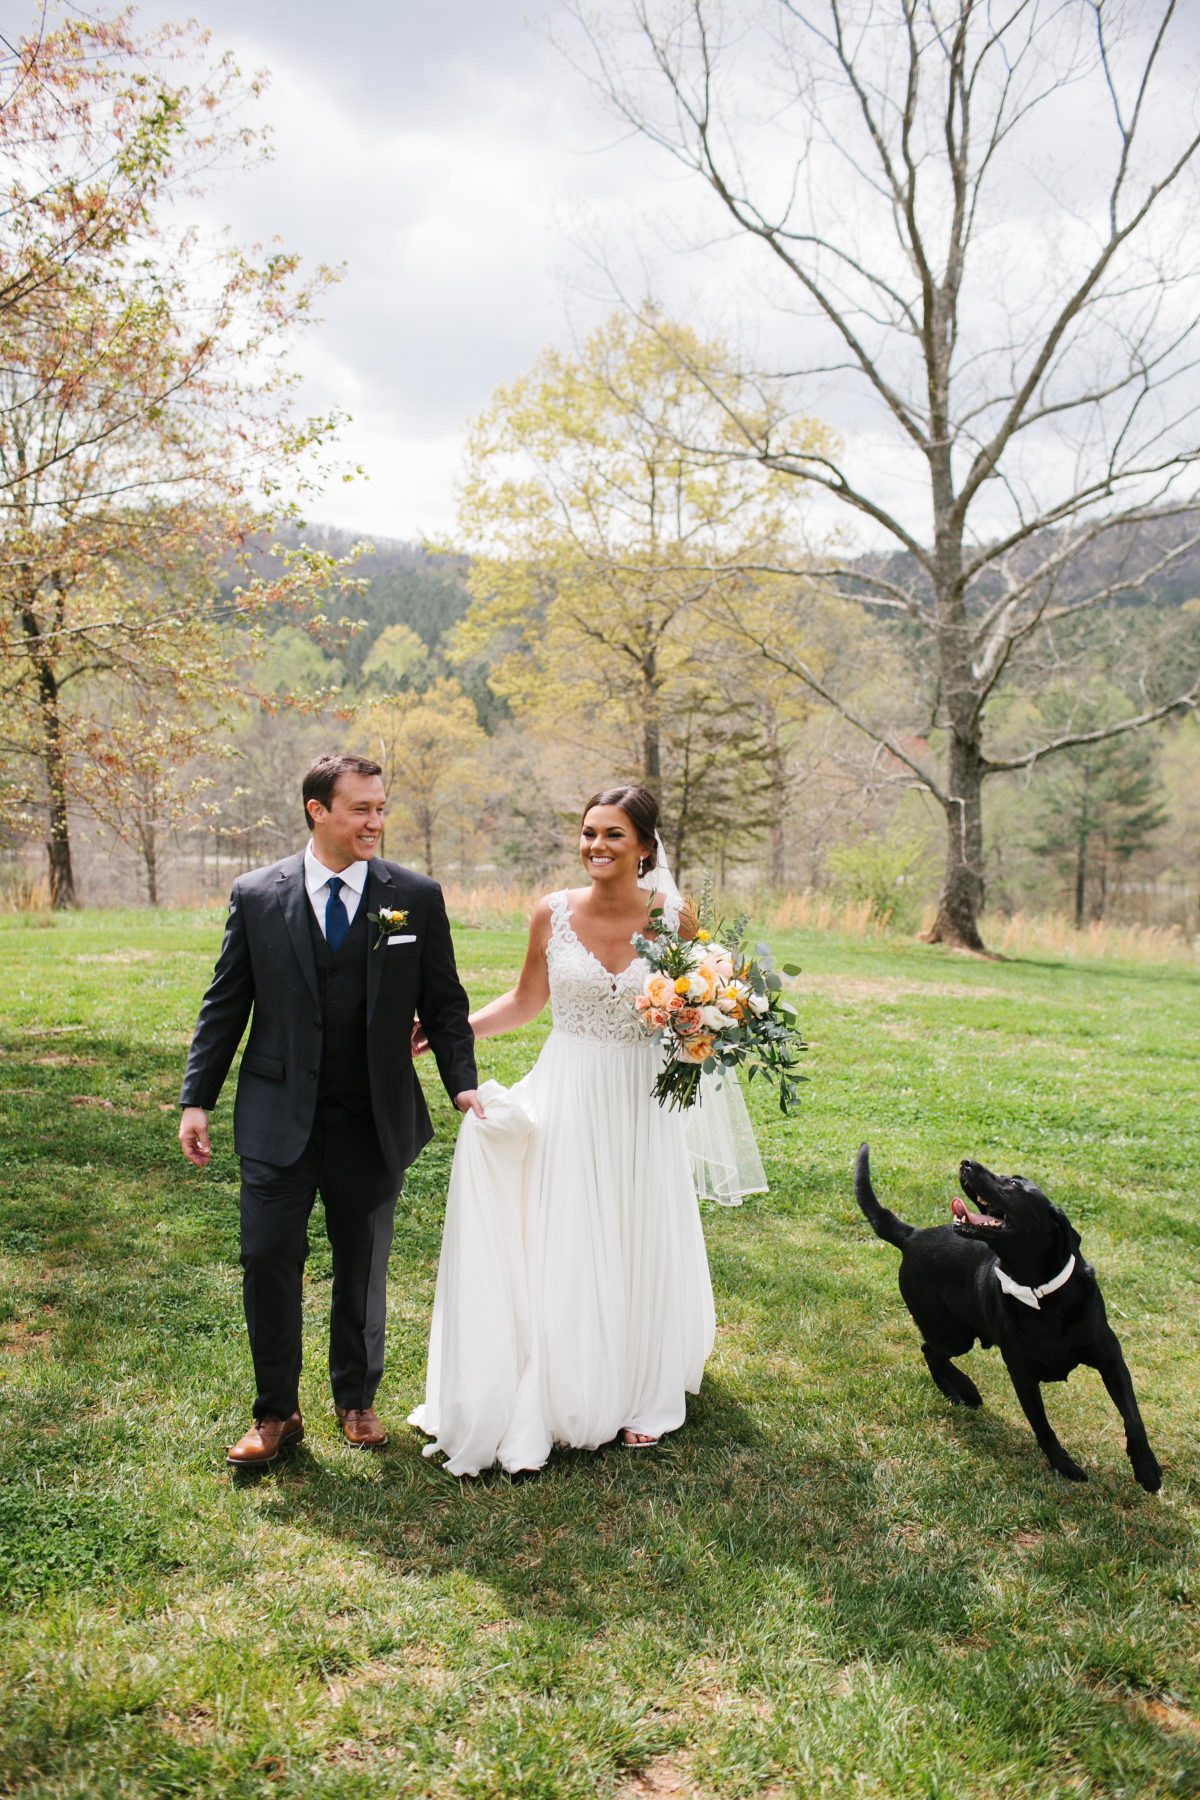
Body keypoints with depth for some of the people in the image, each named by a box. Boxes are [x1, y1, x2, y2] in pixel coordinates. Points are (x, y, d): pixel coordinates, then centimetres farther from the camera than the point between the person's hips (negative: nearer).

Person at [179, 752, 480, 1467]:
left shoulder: (417, 897, -2)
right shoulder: (256, 896, -1)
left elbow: (444, 1002, 3)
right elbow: (225, 1005, 4)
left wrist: (464, 1085, -7)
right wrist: (198, 1099, 0)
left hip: (375, 1121, 1)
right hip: (279, 1118, 0)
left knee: (364, 1266, 13)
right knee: (269, 1258, 0)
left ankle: (357, 1399, 34)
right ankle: (277, 1412, 20)